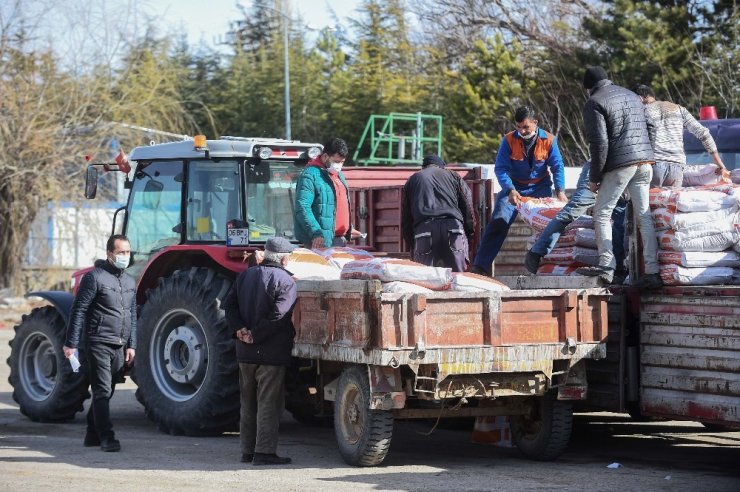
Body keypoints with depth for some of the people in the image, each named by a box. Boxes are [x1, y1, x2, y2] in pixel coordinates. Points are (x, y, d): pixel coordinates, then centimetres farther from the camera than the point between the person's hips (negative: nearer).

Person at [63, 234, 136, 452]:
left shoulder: (129, 282, 14)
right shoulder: (95, 277, -8)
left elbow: (132, 316, 20)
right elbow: (78, 311, -10)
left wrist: (131, 345, 13)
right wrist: (71, 342, -14)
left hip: (119, 346, 7)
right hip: (98, 343, -7)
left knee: (106, 392, 12)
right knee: (102, 391, -10)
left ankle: (93, 434, 21)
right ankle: (106, 437, -12)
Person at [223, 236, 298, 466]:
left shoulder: (245, 275, 9)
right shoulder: (285, 281, -11)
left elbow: (229, 304, 4)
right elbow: (278, 315, -21)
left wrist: (239, 329, -4)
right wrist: (256, 335, -14)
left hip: (245, 352, 6)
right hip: (272, 352, -6)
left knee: (248, 402, 15)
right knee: (268, 403, -2)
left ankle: (248, 450, 19)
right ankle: (264, 451, -4)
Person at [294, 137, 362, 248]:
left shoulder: (339, 175, 18)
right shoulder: (310, 176, -13)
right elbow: (302, 208, -22)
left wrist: (349, 229, 27)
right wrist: (316, 233, -30)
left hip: (340, 239, 9)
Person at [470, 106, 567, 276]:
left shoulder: (549, 140, -11)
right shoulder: (509, 140, -14)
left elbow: (557, 167, -9)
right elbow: (501, 169, -18)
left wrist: (560, 190, -25)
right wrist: (510, 190, -34)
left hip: (540, 187, 1)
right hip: (514, 187, -1)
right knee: (498, 222, -14)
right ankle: (480, 265, -16)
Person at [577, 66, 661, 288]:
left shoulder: (594, 103, -2)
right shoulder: (632, 95, 20)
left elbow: (599, 143, -10)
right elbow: (646, 130, 20)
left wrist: (594, 177, -4)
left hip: (620, 164, -6)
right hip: (645, 162, 6)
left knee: (602, 214, 3)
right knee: (644, 216, 7)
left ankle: (606, 266, -10)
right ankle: (652, 272, 2)